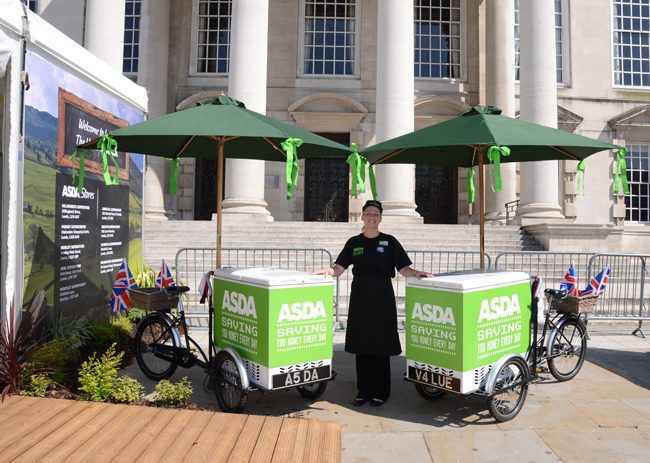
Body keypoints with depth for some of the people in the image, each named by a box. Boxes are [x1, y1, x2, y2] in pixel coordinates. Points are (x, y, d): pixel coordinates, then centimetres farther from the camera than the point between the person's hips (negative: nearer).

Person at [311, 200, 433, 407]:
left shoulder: (389, 242, 3)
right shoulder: (354, 242, 8)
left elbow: (403, 268, -3)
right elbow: (340, 267, 2)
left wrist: (416, 273, -21)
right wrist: (330, 270, -18)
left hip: (382, 295, -2)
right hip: (359, 295, 2)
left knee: (381, 345, 3)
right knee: (361, 344, 7)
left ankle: (380, 392, 17)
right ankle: (364, 391, 20)